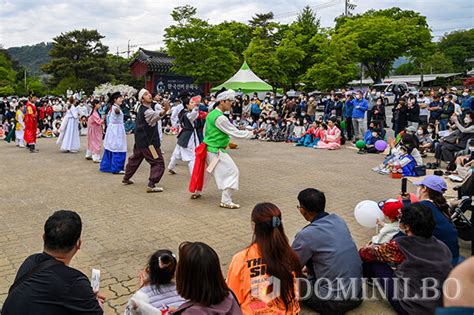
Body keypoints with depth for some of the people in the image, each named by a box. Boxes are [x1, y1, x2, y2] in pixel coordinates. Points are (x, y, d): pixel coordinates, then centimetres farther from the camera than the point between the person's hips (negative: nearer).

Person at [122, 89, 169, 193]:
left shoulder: (142, 108, 8)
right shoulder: (146, 111, -21)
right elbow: (157, 115, -44)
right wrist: (165, 111, -64)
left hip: (140, 140, 10)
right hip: (148, 141, -10)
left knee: (135, 158, 25)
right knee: (158, 162, -7)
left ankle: (126, 179, 41)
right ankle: (151, 185, -11)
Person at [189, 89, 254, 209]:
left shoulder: (211, 114, 8)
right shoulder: (220, 118, -21)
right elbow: (235, 133, -21)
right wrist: (251, 133, -10)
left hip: (208, 148, 10)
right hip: (217, 151, -10)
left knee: (202, 170, 27)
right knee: (232, 172, -5)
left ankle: (196, 191, 44)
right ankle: (225, 201, -3)